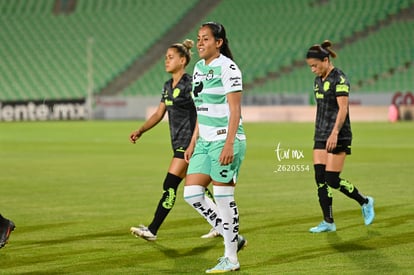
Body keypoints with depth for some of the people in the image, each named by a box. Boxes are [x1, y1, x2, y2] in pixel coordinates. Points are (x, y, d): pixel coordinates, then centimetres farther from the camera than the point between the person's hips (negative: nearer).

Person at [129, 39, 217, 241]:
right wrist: (140, 131, 7)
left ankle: (152, 230, -8)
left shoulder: (190, 84, -13)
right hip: (178, 142, 9)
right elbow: (159, 114, 18)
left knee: (170, 185, -10)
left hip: (189, 142, -9)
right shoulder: (168, 86, 13)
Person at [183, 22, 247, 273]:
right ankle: (233, 238, 16)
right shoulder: (199, 68, 14)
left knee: (224, 198, -5)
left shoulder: (227, 68, -11)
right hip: (205, 141, 9)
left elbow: (235, 110, -16)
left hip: (225, 141, -9)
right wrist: (193, 143, 17)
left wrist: (229, 144, -22)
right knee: (192, 194, 3)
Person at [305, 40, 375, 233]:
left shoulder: (339, 79, -12)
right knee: (320, 179, 0)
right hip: (321, 136, 8)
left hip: (338, 137, -8)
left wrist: (334, 133, -27)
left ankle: (365, 202, 14)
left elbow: (343, 108, -19)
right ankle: (328, 222, 5)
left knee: (332, 181, -8)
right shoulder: (318, 81, 13)